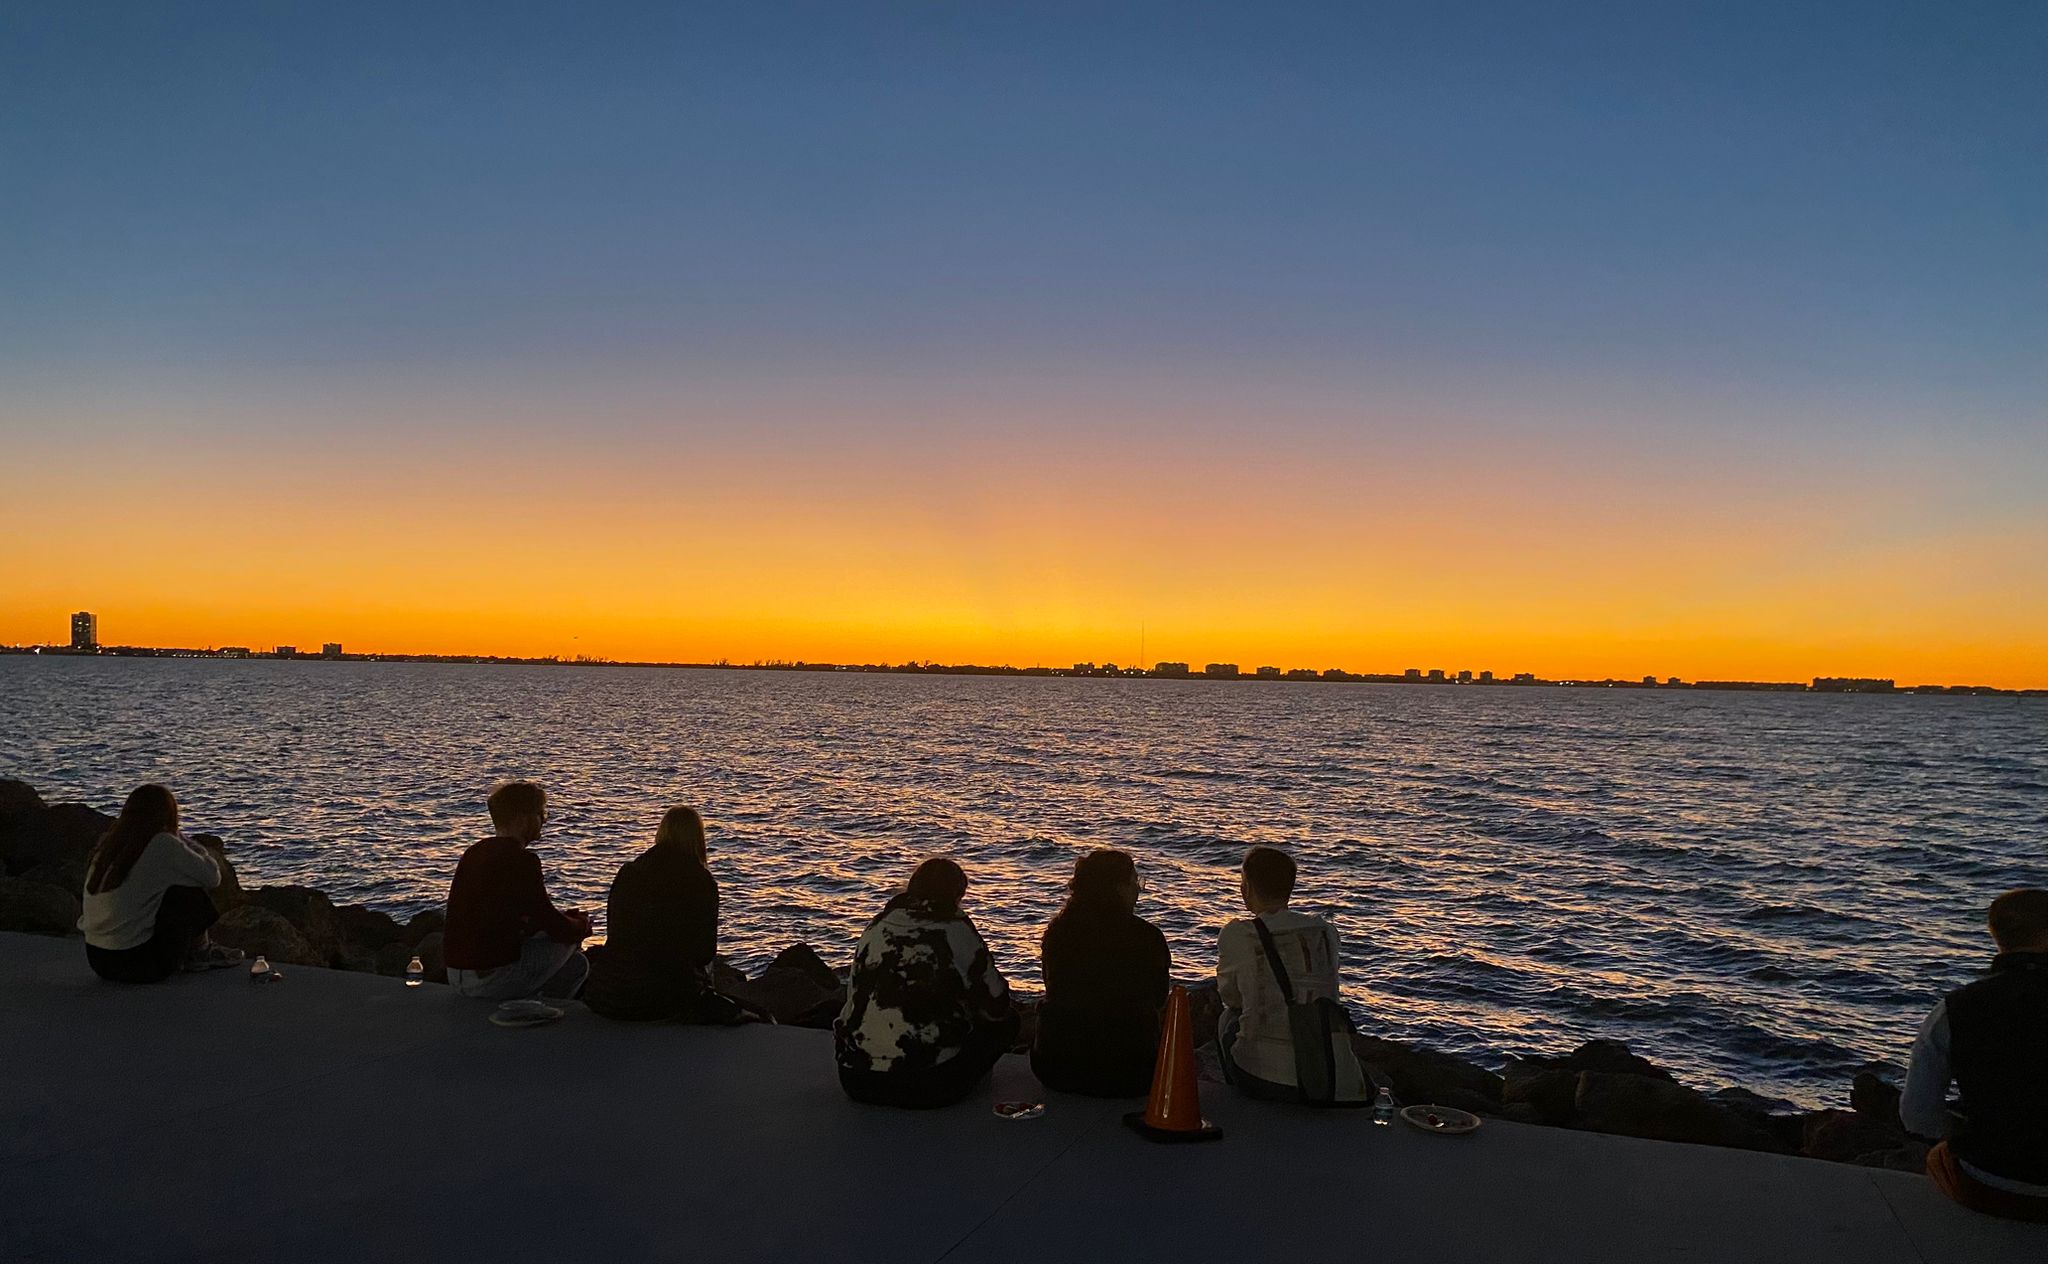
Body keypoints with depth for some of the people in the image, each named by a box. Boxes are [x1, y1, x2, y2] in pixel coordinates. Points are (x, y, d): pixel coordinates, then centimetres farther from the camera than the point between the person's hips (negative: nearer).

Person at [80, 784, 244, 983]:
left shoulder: (105, 843, 6)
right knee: (191, 891, 5)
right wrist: (180, 839, 5)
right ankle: (200, 952, 21)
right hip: (136, 963, -7)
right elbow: (212, 877, -3)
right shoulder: (162, 845, -14)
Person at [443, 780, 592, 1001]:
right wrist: (583, 925, 10)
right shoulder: (521, 860, -16)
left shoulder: (474, 853, 11)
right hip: (492, 980, -9)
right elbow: (557, 928, -13)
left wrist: (565, 919, 17)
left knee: (576, 964, 20)